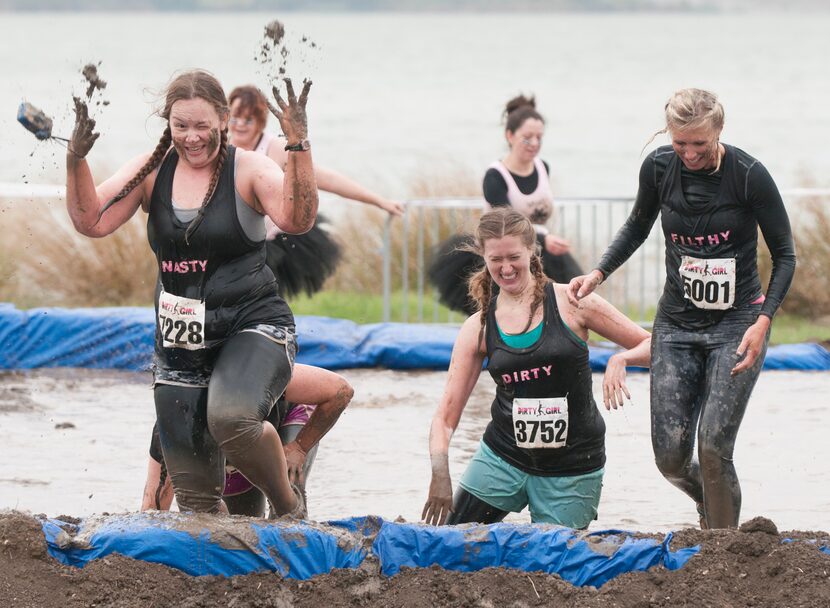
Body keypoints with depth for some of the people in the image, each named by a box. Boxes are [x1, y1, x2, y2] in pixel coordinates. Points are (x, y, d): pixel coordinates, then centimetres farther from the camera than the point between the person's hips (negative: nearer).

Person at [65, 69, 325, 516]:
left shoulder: (248, 171, -7)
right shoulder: (151, 172, 3)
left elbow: (296, 220, -24)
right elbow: (92, 222, -3)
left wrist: (298, 146, -35)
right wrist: (76, 160, -19)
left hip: (252, 327, -4)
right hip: (178, 342, 5)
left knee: (231, 417, -36)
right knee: (194, 495, 4)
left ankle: (287, 503, -10)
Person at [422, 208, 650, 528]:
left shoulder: (571, 303, -5)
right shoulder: (478, 328, 2)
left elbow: (651, 345, 0)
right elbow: (446, 414, 0)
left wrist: (620, 359, -22)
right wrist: (440, 475, -16)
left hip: (571, 468, -2)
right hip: (502, 456, 2)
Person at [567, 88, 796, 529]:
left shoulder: (749, 175, -15)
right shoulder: (658, 168, -4)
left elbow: (784, 255, -6)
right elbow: (638, 227, 17)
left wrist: (763, 321, -18)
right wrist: (598, 274, 2)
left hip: (736, 322, -4)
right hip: (676, 323, 4)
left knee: (713, 447, -17)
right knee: (670, 458, -1)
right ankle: (710, 504, 33)